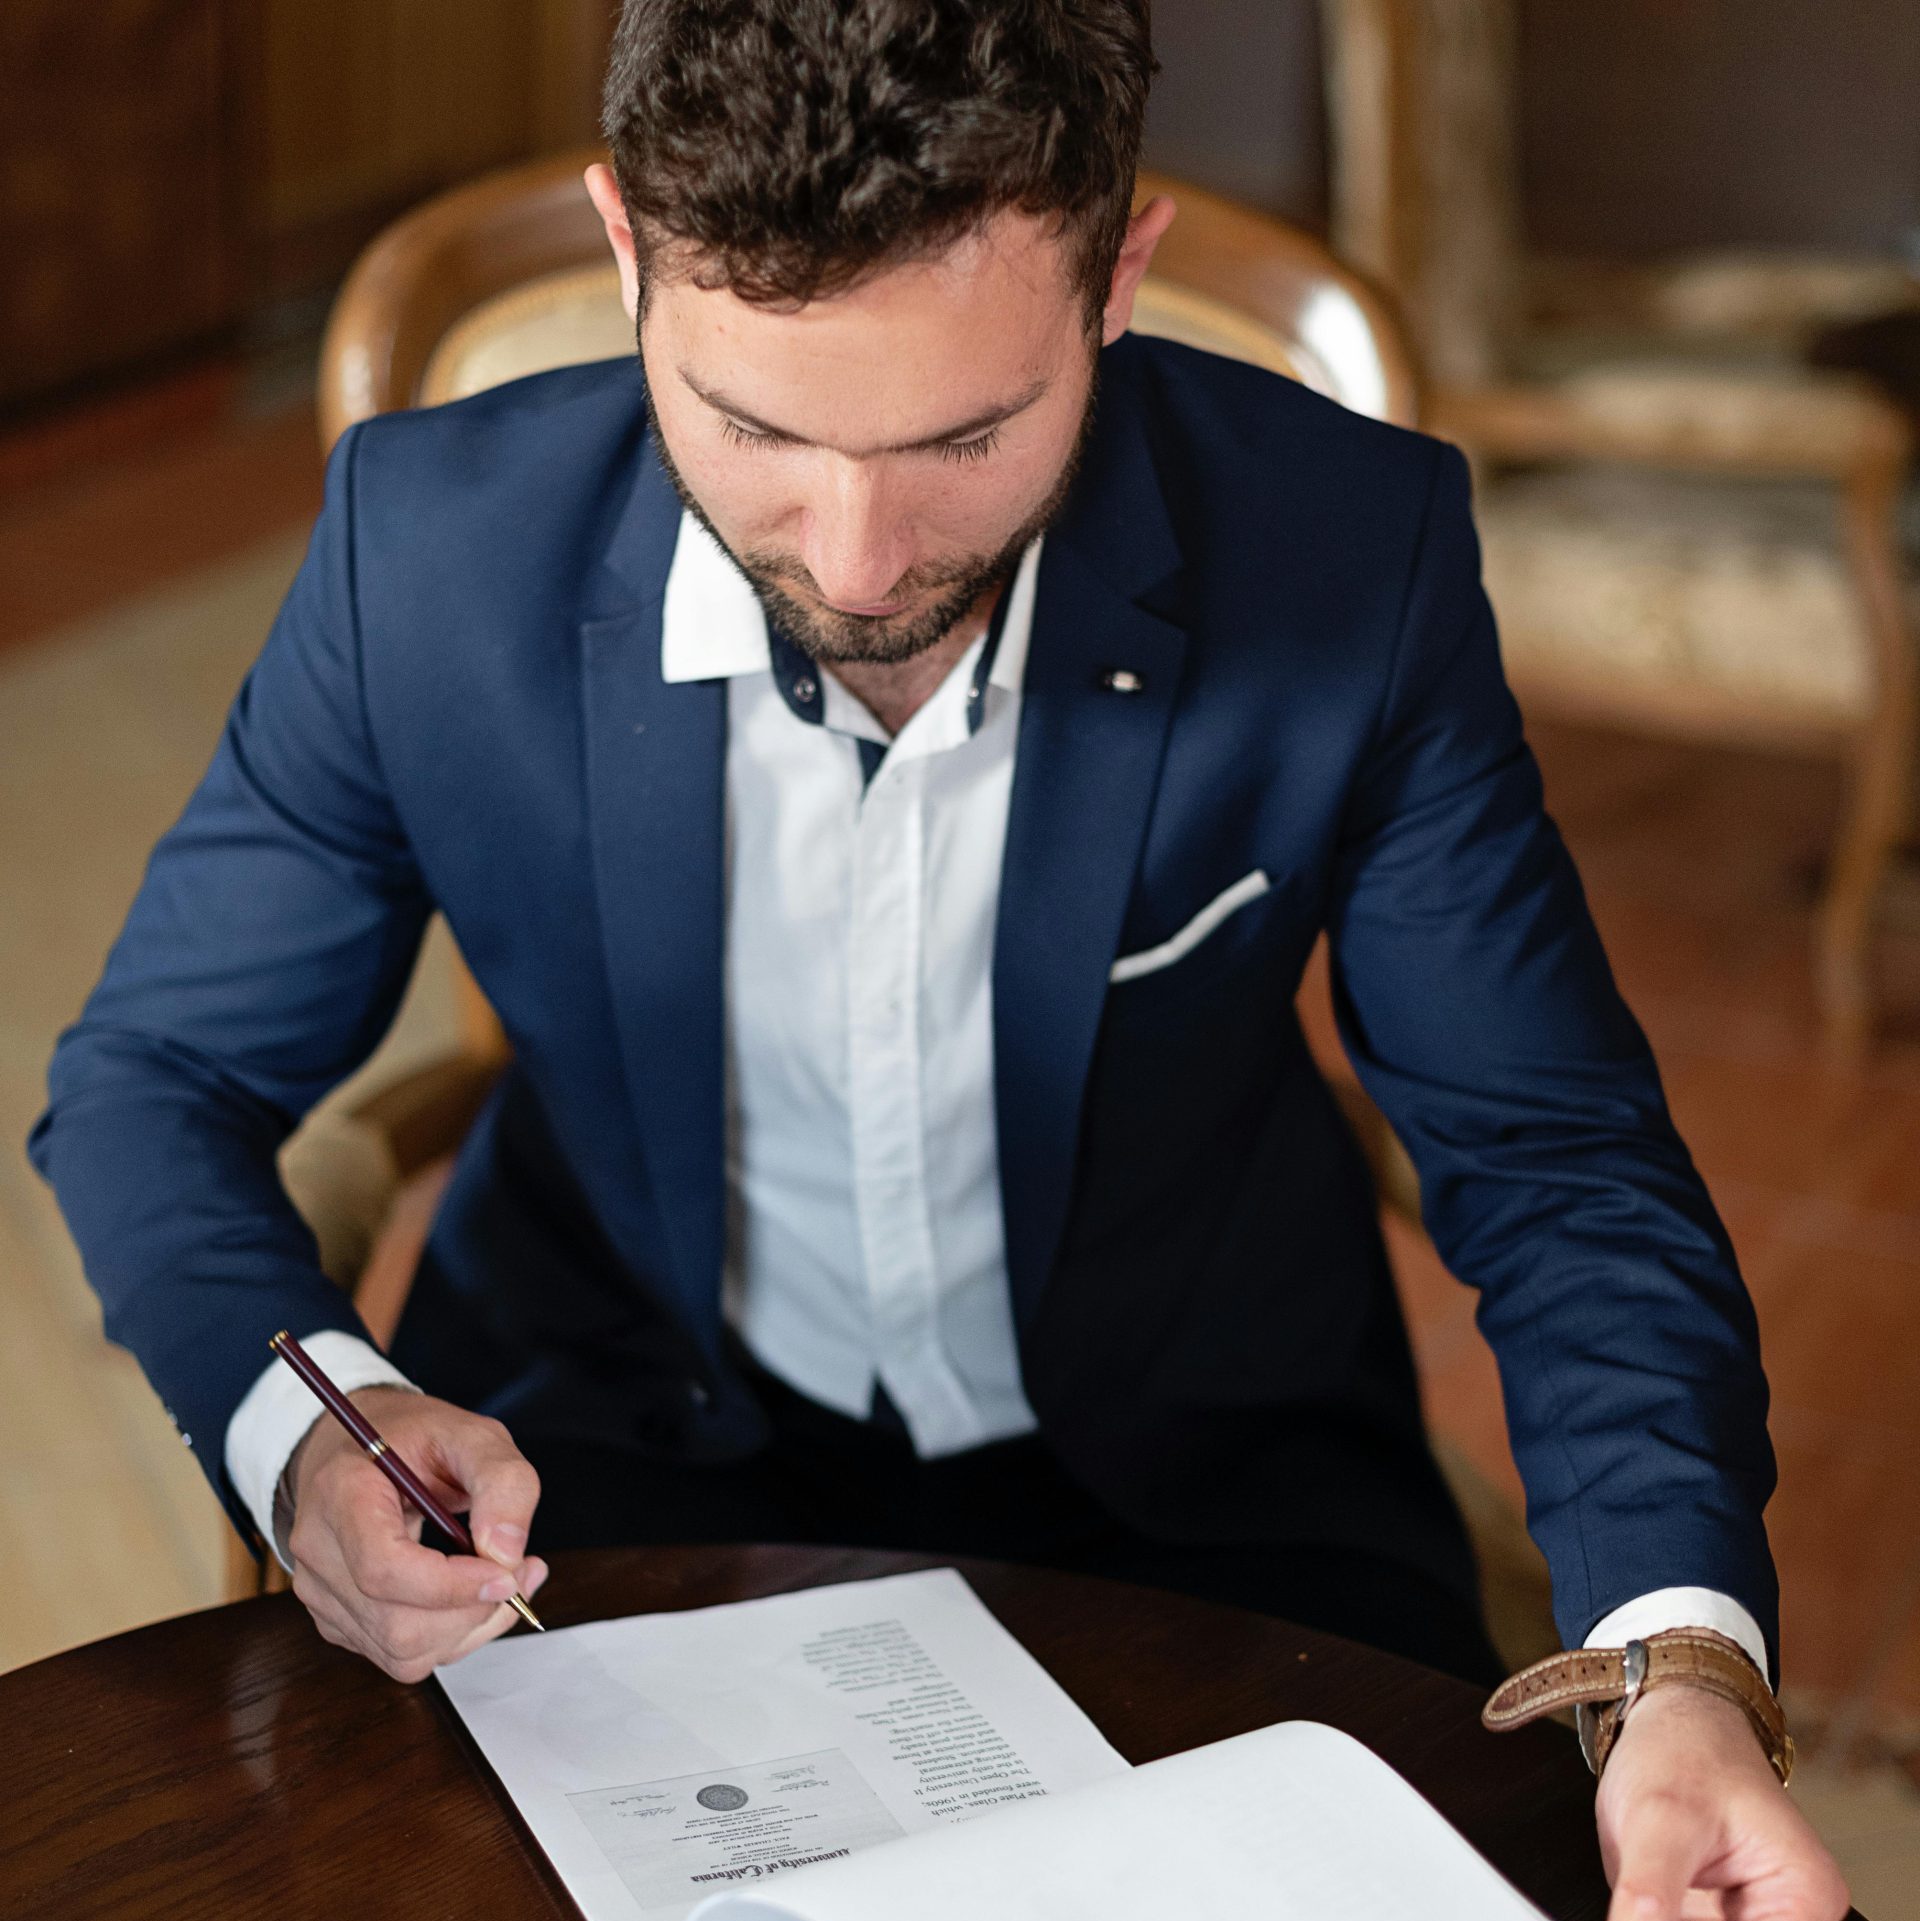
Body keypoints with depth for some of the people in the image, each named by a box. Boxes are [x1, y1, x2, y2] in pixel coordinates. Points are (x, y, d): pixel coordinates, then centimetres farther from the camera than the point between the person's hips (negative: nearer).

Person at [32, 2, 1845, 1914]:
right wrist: (304, 1422, -28)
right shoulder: (434, 541, -18)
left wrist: (1681, 1656, -30)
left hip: (1194, 1482, 1)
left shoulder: (1348, 554, -20)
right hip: (626, 1453, 0)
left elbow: (1556, 1164, -12)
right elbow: (154, 1075, -5)